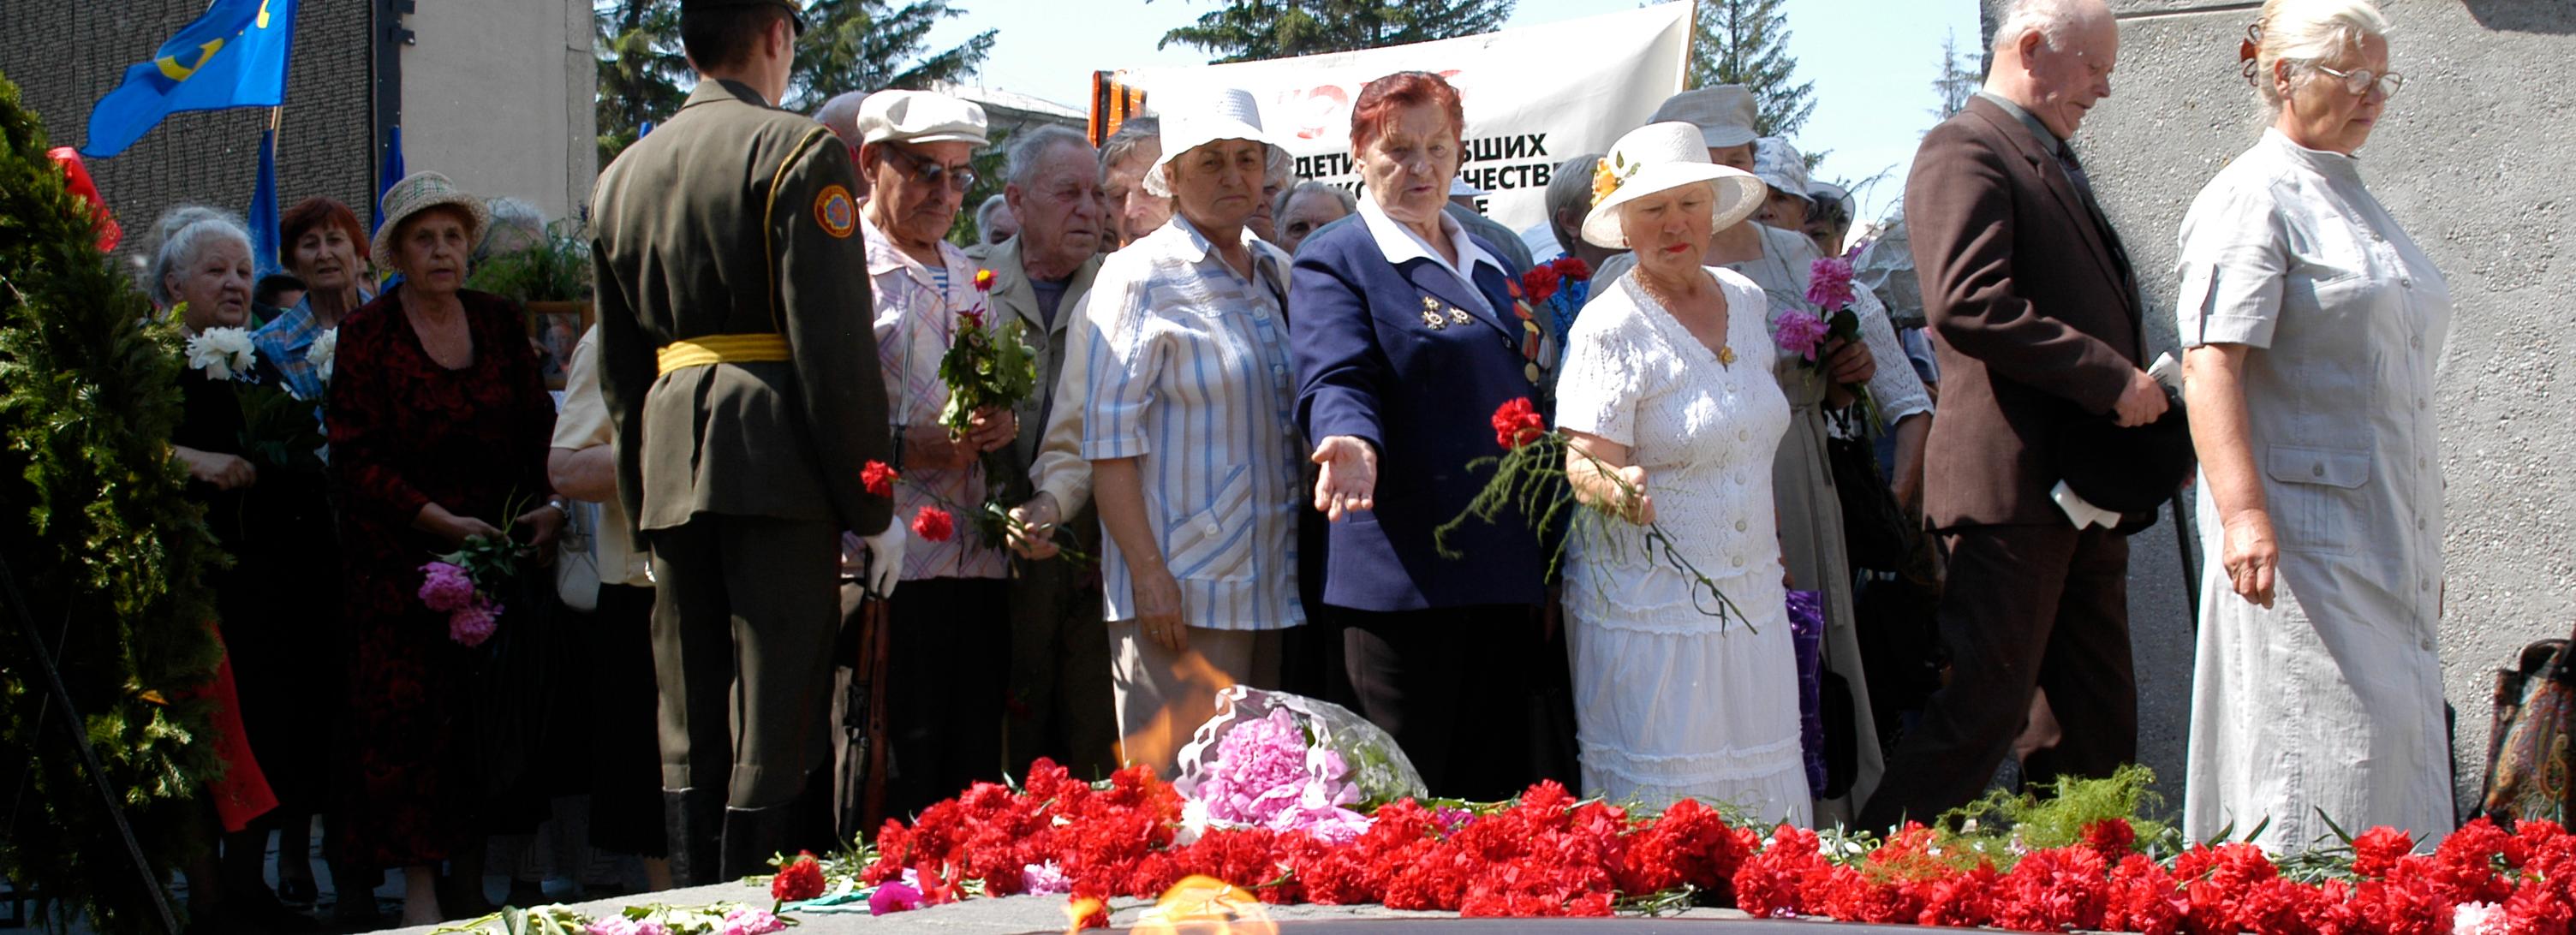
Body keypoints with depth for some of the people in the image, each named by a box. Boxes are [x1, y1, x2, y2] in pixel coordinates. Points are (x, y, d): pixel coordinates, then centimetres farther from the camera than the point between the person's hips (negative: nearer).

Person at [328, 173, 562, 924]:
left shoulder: (499, 321, 9)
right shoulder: (367, 334, -2)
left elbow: (538, 427, 9)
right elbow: (356, 457, -8)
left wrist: (550, 504, -8)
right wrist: (441, 521, -15)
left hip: (498, 547, 3)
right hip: (400, 556, -3)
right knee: (408, 710, -7)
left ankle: (471, 881, 9)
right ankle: (420, 888, -4)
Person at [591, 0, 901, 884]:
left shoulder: (623, 173, 17)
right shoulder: (799, 152, -4)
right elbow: (834, 347, -11)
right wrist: (870, 508, -7)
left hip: (668, 469, 6)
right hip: (775, 464, -6)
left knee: (689, 738, 11)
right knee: (770, 738, -5)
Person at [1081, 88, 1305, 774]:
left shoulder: (1276, 274, 14)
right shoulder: (1141, 276, -4)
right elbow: (1109, 437, -10)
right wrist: (1148, 573, -16)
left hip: (1274, 588, 6)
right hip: (1180, 591, -6)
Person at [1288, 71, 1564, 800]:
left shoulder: (1491, 264, 20)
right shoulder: (1334, 263, 0)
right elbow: (1337, 380, -15)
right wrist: (1356, 446, -38)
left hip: (1506, 574, 7)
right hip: (1406, 573, -7)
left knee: (1498, 798, 8)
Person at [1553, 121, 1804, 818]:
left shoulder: (1747, 301, 8)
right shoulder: (1610, 326, -11)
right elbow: (1585, 463, -16)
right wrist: (1617, 489, -38)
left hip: (1751, 598, 6)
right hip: (1650, 614, -6)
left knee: (1762, 791, 6)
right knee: (1656, 809, -6)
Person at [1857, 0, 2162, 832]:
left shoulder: (2054, 162, 21)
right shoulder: (1964, 151, -10)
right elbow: (1970, 304, -24)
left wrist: (2144, 386, 11)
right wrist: (2113, 378, -20)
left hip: (2084, 487, 10)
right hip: (2013, 482, -10)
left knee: (2101, 727, 12)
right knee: (1982, 708, -9)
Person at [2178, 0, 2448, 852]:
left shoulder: (2356, 203, 20)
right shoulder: (2254, 197, -7)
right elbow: (2210, 365, -18)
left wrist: (2422, 550, 25)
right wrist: (2243, 513, -29)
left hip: (2388, 538, 9)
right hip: (2303, 532, -9)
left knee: (2397, 767, 5)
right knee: (2318, 779, -12)